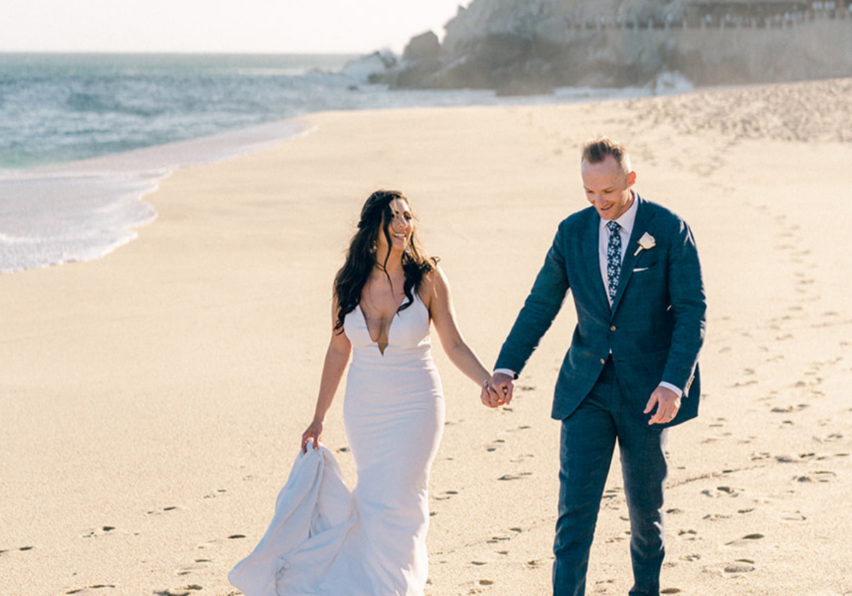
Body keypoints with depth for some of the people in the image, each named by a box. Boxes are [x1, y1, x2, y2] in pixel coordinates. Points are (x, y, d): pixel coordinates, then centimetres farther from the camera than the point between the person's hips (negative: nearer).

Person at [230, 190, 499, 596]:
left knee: (393, 503, -5)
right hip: (363, 410, 3)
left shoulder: (427, 279, -11)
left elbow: (454, 345, -6)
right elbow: (338, 350, 5)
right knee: (375, 498, 11)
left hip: (415, 409, -3)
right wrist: (318, 419, 8)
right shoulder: (348, 283, -4)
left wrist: (488, 381, -23)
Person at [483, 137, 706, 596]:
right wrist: (506, 369, -9)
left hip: (647, 390, -2)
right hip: (587, 388, 2)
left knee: (645, 503, 12)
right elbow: (540, 305, 4)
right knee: (575, 505, -6)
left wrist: (674, 381, -22)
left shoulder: (670, 230, -8)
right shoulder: (572, 231, 2)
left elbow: (692, 312, -10)